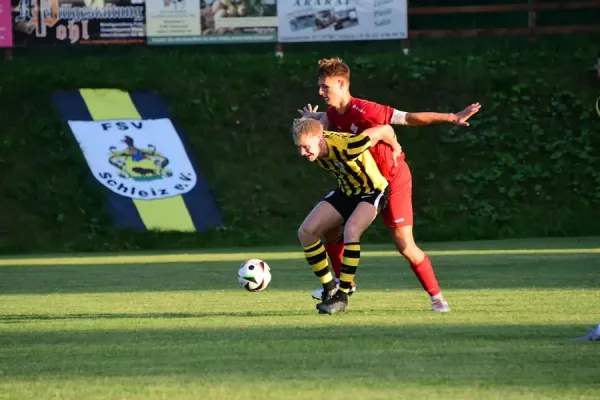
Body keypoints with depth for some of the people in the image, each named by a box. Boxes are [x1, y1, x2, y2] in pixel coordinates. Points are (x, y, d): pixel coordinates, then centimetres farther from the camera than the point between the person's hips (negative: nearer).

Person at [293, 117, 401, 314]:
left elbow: (384, 130, -29)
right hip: (346, 192, 7)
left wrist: (395, 148, -8)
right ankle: (329, 289, 4)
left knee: (351, 230, -34)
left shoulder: (345, 146, -38)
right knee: (306, 232, -7)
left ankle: (342, 295, -25)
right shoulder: (314, 149, -16)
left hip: (372, 192, -7)